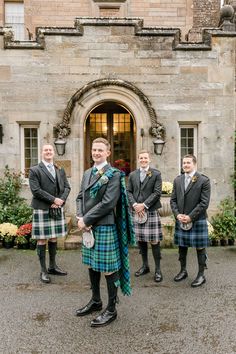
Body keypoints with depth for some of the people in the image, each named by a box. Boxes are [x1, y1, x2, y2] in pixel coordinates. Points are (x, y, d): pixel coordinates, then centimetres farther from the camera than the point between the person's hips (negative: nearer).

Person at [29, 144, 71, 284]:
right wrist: (54, 200, -17)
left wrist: (61, 200, -11)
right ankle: (43, 270, 14)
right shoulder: (34, 170, -4)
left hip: (57, 209, 5)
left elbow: (67, 187, 7)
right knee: (42, 239, 3)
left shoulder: (60, 170, 11)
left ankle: (53, 266, 26)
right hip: (42, 209, -5)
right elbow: (36, 190, -13)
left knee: (54, 238, 13)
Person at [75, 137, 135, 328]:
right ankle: (96, 301, 38)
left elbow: (108, 203, -18)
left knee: (108, 268, 3)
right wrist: (80, 218, -4)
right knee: (92, 265, 19)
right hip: (88, 227, 8)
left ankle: (111, 310, 20)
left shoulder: (114, 174, -10)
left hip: (105, 227, -7)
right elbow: (80, 197, 13)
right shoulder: (87, 173, 13)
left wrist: (86, 220, -15)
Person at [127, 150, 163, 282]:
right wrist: (135, 205, -9)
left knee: (154, 241, -1)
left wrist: (144, 205, -14)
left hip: (151, 211, -4)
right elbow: (129, 192, 7)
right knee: (141, 240, 11)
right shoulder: (133, 175, 12)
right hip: (137, 211, 4)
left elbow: (157, 192, -7)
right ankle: (145, 266, 27)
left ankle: (158, 269, 12)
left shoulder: (156, 174, 0)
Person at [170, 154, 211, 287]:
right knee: (182, 246, 15)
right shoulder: (178, 180, 8)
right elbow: (173, 200, 9)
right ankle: (183, 271, 33)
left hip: (198, 220, -5)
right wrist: (177, 214, -7)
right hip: (180, 220, 5)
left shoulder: (204, 180, -7)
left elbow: (204, 203, -12)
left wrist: (190, 216, -15)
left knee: (200, 248, 6)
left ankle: (201, 275, 21)